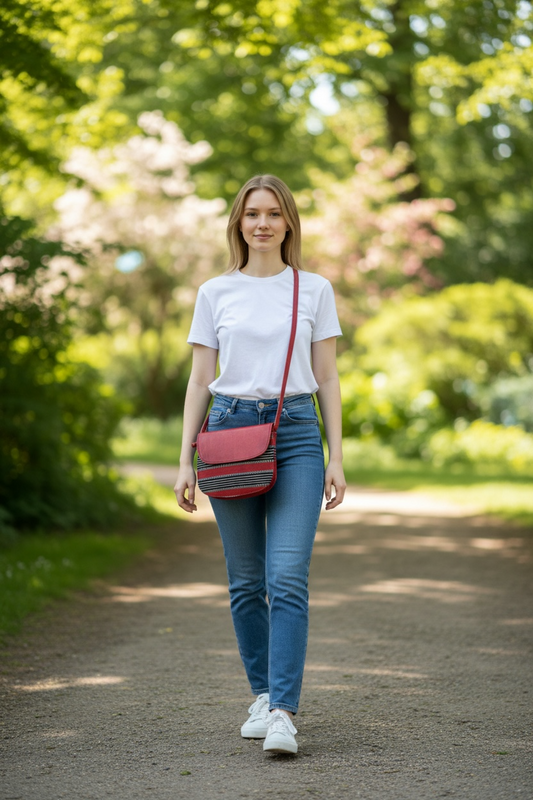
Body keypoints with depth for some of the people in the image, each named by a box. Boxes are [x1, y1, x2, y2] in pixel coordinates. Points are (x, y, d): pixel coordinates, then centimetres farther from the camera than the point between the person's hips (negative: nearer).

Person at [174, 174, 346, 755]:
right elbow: (200, 381, 8)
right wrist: (185, 460, 2)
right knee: (246, 580, 7)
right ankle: (263, 694, 22)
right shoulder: (215, 293, 8)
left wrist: (336, 458, 1)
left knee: (288, 577, -12)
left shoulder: (315, 290, 7)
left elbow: (327, 379, 7)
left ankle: (283, 713, -13)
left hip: (296, 433, -1)